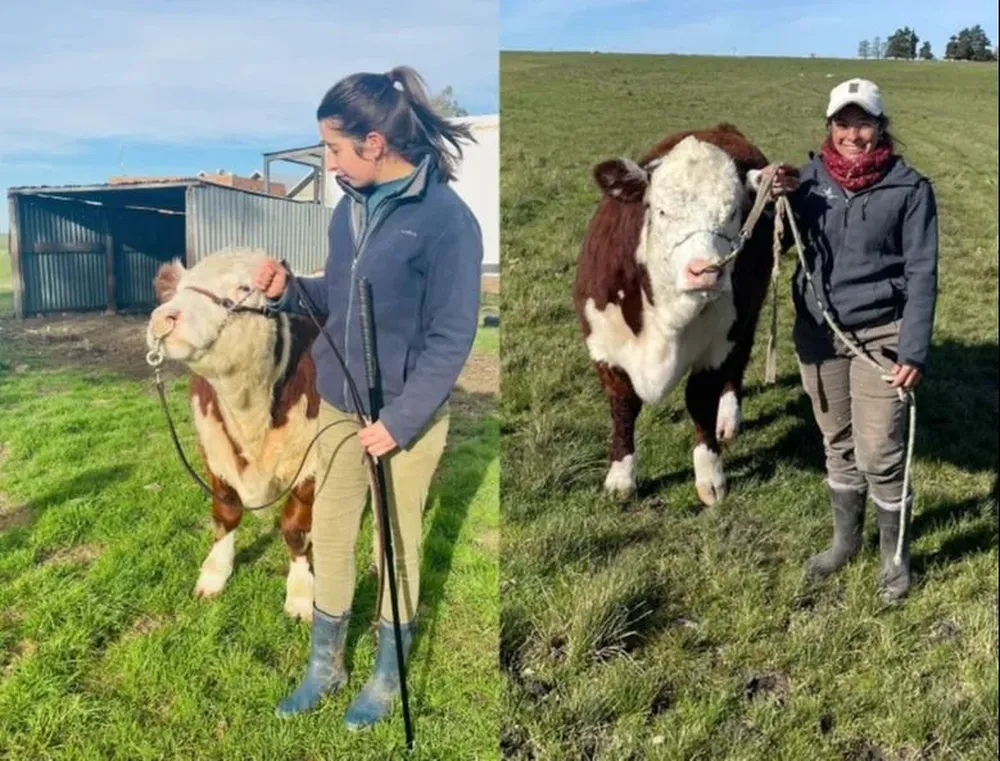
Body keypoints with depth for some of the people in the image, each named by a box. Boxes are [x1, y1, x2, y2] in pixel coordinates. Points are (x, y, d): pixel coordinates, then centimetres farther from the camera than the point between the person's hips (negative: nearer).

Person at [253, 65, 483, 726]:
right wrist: (289, 290, -5)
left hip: (406, 418, -6)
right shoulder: (349, 208, 3)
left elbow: (451, 339, -18)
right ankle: (325, 665, 38)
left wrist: (399, 420, -20)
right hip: (337, 406, 7)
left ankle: (388, 676, 34)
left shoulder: (447, 219, -19)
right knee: (329, 535, 16)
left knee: (397, 546, 11)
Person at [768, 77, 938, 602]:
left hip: (880, 336, -3)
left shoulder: (909, 187, -7)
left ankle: (895, 555, 21)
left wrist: (914, 352, -13)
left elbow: (921, 274, -7)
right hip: (817, 333, 3)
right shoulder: (811, 178, 2)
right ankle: (845, 539, 35)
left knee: (879, 455, 0)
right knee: (837, 445, 16)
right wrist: (781, 198, -15)